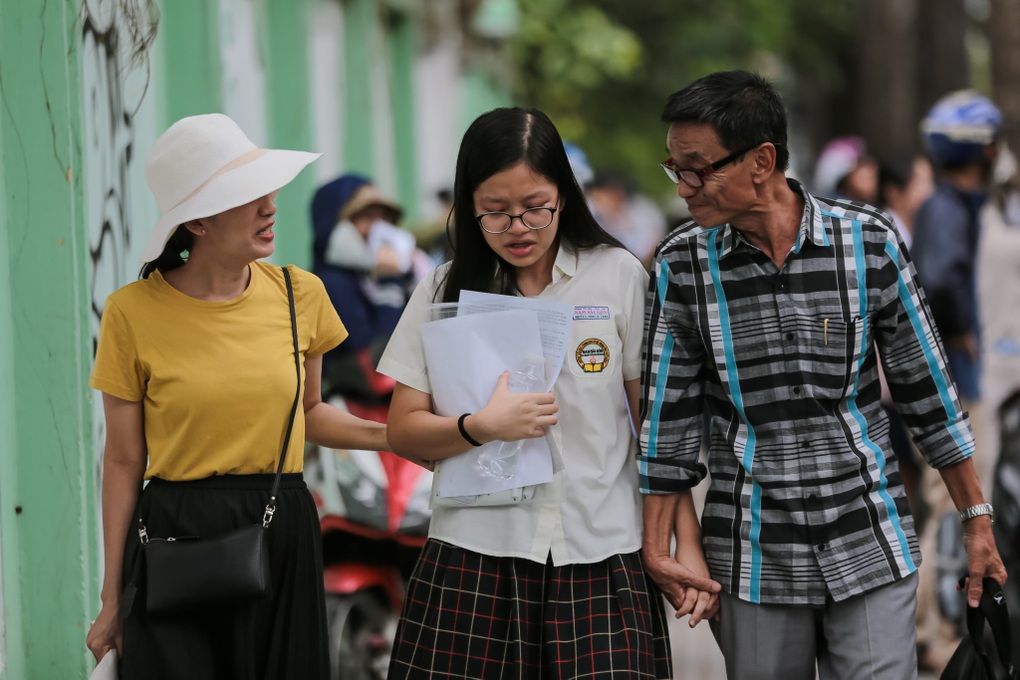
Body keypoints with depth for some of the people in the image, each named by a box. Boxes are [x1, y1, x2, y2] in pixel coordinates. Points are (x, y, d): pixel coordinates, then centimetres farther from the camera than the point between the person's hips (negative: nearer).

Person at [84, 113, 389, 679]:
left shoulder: (300, 295, 3)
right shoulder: (134, 312, -6)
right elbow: (123, 461, -2)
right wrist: (112, 598, -1)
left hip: (281, 535, 3)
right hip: (174, 542, -3)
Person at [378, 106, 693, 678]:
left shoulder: (619, 276, 5)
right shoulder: (446, 292, 8)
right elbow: (404, 431, 7)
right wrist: (481, 427, -12)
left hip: (600, 559, -1)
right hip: (477, 561, 1)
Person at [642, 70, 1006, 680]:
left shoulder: (868, 241, -4)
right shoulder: (683, 263, -2)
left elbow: (928, 391, 3)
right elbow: (669, 414, 5)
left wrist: (978, 520, 6)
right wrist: (658, 549, 4)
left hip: (869, 545, -1)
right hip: (754, 555, 1)